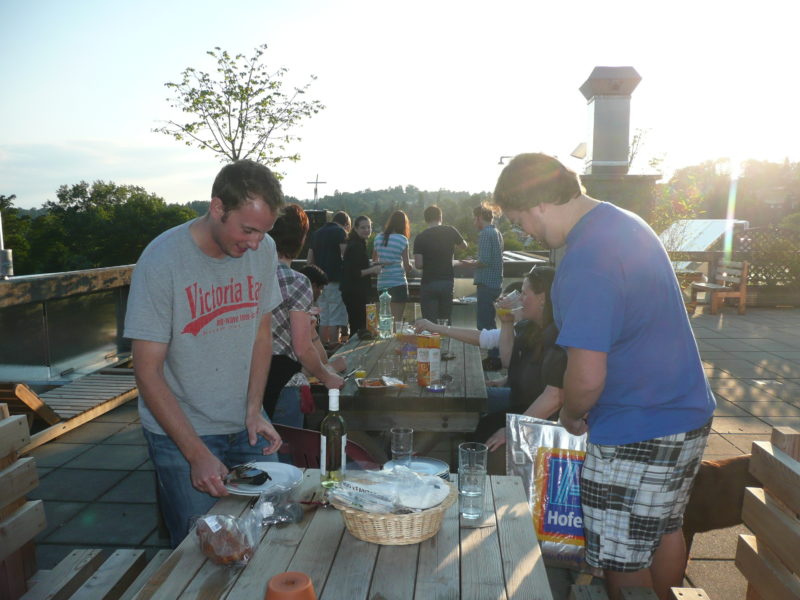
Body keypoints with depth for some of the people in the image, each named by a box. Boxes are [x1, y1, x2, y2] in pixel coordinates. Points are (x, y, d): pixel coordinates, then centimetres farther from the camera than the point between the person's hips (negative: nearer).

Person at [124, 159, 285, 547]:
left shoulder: (263, 251, -4)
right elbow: (148, 372, -15)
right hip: (179, 429, -4)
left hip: (245, 426, 4)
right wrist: (197, 453, -18)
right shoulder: (161, 260, -18)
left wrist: (254, 409, -4)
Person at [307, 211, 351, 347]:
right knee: (336, 319, -3)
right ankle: (333, 346, -4)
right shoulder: (340, 232, -4)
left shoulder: (317, 233, 18)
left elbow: (309, 260, 17)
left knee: (323, 318, 12)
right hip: (335, 280, -7)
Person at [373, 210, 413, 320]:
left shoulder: (378, 238, 8)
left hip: (382, 284, 5)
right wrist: (409, 266, 14)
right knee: (396, 321, -4)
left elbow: (374, 260, 17)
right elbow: (407, 266, -6)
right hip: (398, 283, -5)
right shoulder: (402, 239, -6)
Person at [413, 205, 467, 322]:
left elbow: (418, 265, -11)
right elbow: (464, 245, 18)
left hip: (428, 283, -3)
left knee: (429, 323, 1)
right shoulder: (450, 231, -1)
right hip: (447, 281, 3)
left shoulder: (420, 238, -8)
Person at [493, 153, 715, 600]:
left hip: (636, 436, -10)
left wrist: (571, 414, -5)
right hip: (688, 414, 10)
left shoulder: (586, 261, -26)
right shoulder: (630, 223, 5)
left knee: (624, 562, 9)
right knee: (665, 529, 26)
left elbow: (587, 378, -28)